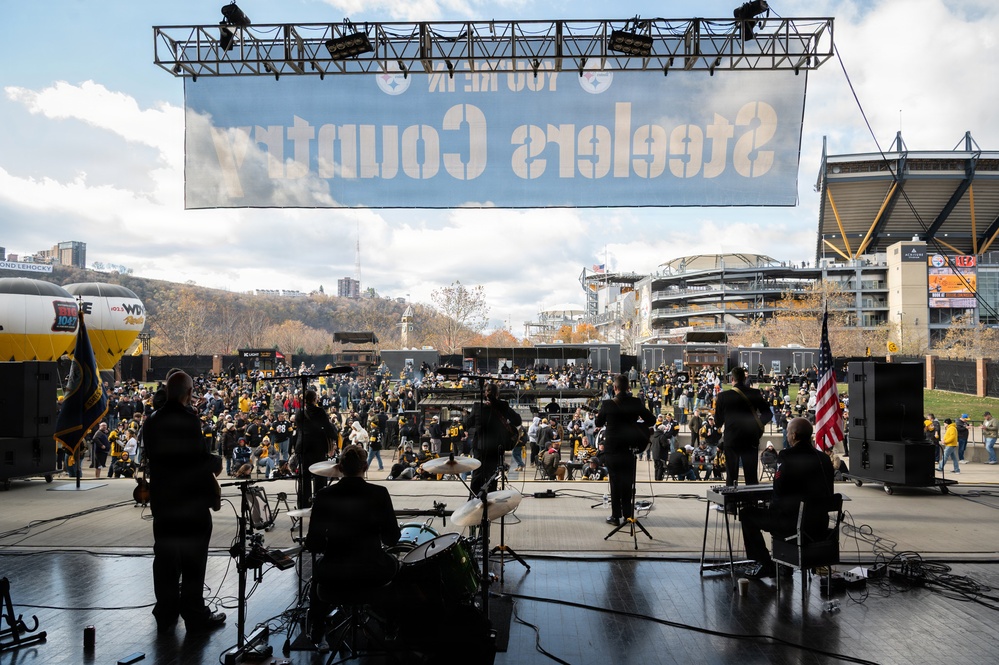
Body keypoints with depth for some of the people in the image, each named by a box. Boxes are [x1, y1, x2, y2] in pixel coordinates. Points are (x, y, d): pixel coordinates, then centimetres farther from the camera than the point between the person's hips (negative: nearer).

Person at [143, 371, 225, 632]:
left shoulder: (152, 422, 4)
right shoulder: (188, 419, -17)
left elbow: (151, 457, 12)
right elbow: (202, 460, -20)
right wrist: (217, 463, 1)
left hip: (162, 501, 6)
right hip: (191, 502, -6)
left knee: (165, 560, 13)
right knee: (193, 562, 3)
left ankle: (165, 614, 22)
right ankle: (195, 616, 10)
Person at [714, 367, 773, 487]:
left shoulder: (723, 396, -9)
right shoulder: (755, 394, -4)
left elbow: (718, 421, -2)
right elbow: (768, 414, 1)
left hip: (731, 440, -1)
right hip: (751, 440, 1)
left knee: (731, 477, 8)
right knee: (752, 477, 8)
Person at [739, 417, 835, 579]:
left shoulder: (786, 458, -16)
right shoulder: (824, 458, 4)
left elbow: (778, 491, -13)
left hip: (794, 524, -7)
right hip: (820, 524, 7)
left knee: (747, 514, 10)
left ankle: (765, 564, 13)